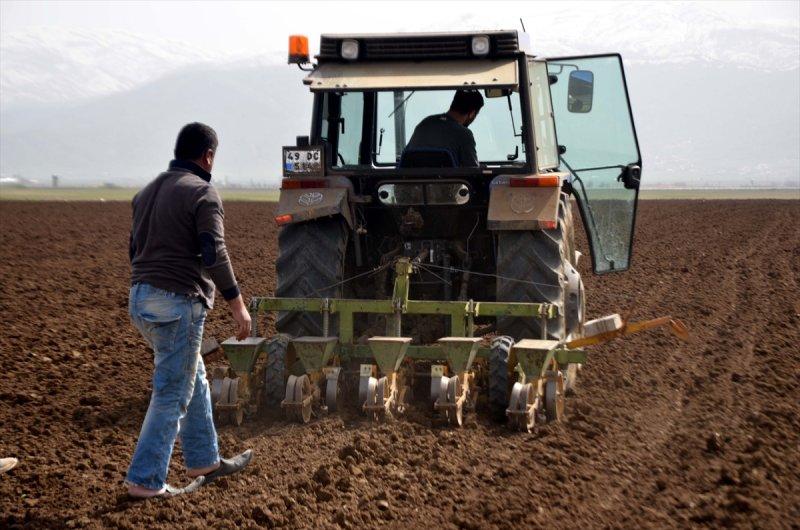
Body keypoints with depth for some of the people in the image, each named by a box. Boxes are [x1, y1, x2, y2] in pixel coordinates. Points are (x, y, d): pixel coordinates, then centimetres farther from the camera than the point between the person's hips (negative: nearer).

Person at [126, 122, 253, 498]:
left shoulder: (147, 192, 15)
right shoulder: (202, 193, -10)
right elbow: (213, 255, -19)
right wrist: (236, 303, -15)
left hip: (141, 298, 9)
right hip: (179, 302, -9)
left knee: (194, 379, 21)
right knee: (172, 394, -2)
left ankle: (204, 462, 29)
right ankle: (145, 480, 0)